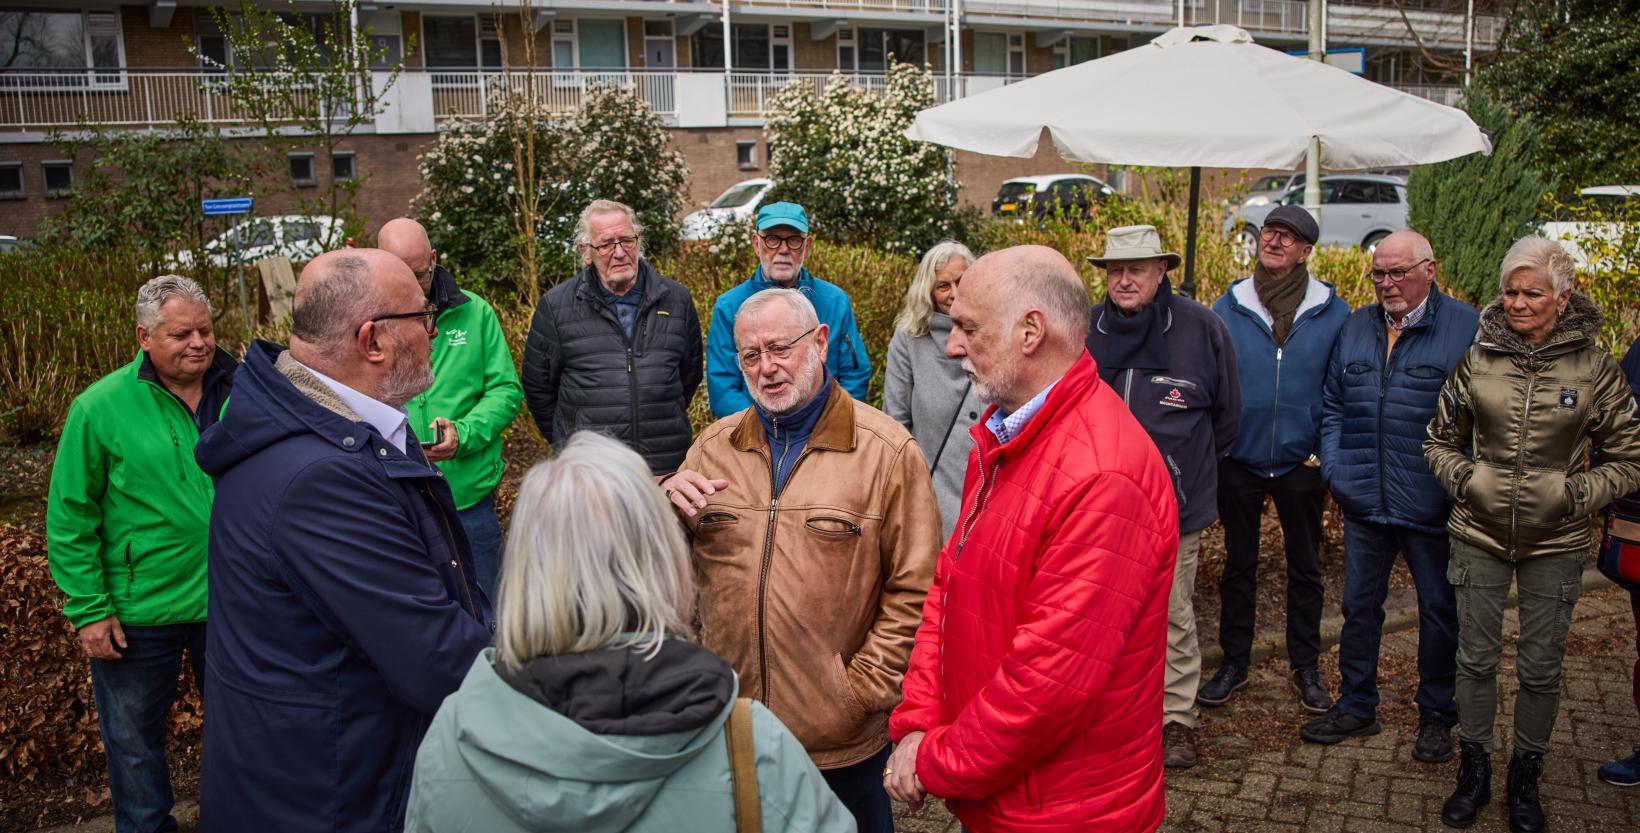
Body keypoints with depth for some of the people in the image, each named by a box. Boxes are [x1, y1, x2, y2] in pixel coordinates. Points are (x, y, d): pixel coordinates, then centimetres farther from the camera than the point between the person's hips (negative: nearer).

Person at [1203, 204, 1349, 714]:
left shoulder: (1332, 313, -3)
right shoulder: (1228, 307, -2)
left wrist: (1326, 450, -7)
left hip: (1301, 463, 0)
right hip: (1239, 461, 0)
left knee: (1305, 568, 13)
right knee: (1238, 565, 12)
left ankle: (1305, 668, 28)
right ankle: (1234, 663, 25)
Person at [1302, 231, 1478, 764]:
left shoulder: (1467, 328, -7)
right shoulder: (1356, 328, 8)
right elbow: (1333, 405, 15)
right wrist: (1334, 470, 4)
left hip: (1432, 506, -4)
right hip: (1364, 501, 4)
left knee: (1439, 610, 11)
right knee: (1359, 606, 13)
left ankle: (1436, 716, 28)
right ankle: (1356, 707, 28)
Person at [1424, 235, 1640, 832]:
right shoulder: (1478, 359, -3)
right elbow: (1440, 440, 9)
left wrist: (1576, 493, -11)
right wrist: (1462, 477, -7)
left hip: (1556, 544, -1)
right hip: (1480, 536, 1)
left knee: (1541, 670, 9)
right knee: (1476, 660, 11)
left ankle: (1525, 778, 30)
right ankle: (1474, 772, 28)